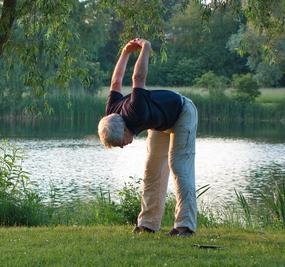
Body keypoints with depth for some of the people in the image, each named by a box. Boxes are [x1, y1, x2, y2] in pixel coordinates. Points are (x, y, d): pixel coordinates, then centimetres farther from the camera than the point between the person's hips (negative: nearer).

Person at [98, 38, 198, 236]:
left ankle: (186, 224, -22)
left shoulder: (135, 114, -42)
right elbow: (116, 83, -4)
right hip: (161, 122, 8)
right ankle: (148, 223, 5)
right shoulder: (111, 115, -19)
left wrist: (145, 49, -25)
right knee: (153, 170, 3)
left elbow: (138, 78, -39)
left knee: (179, 166, -17)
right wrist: (126, 52, 3)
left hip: (182, 113, -7)